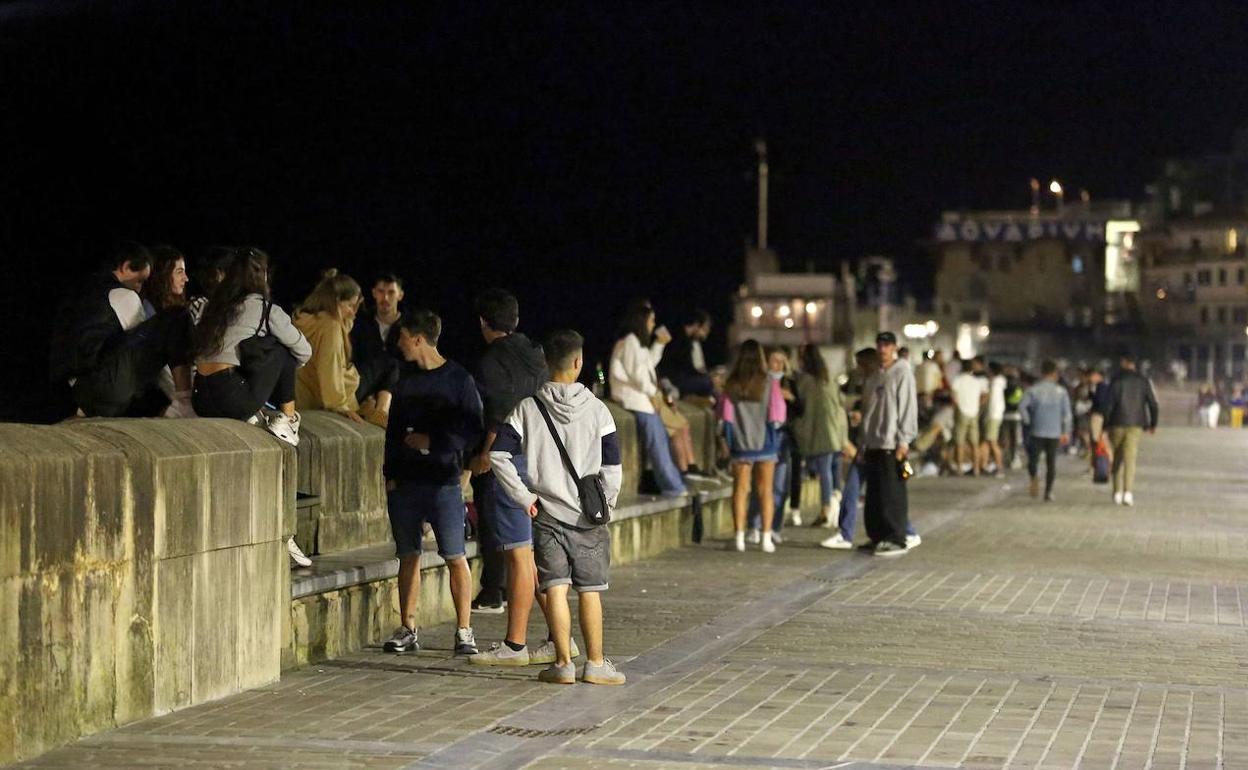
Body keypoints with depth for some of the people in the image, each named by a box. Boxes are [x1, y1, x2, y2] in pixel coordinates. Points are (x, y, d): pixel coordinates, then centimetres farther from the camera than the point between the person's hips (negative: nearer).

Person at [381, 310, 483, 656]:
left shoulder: (458, 379, -3)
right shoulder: (406, 379, 13)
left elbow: (473, 432, -6)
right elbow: (393, 429, 17)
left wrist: (432, 441, -13)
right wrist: (390, 474, 9)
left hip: (443, 482, -5)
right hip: (405, 482, 5)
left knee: (456, 558, -5)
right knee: (408, 556, 8)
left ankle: (464, 631, 0)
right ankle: (407, 629, 14)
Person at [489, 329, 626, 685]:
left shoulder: (527, 408, -2)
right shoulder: (597, 410, -5)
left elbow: (499, 454, -9)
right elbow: (613, 466, -5)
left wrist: (525, 496, -3)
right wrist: (605, 504, 7)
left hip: (546, 514, 0)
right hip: (588, 516, 0)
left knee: (555, 588, 3)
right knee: (590, 590, 7)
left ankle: (563, 662, 2)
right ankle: (595, 663, 11)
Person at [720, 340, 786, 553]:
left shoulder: (731, 384, -5)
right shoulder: (770, 383, -9)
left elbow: (725, 413, 0)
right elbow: (777, 414, -7)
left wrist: (727, 438, 15)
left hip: (740, 443, 1)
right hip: (764, 441, -1)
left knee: (740, 489, 7)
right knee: (765, 490, 6)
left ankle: (740, 536, 3)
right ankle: (766, 537, 2)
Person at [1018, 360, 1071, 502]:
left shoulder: (1033, 390, 0)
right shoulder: (1061, 391, 2)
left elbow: (1022, 407, -11)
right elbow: (1067, 413, -1)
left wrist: (1028, 422, 0)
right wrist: (1066, 432, 7)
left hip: (1037, 432, 0)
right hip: (1055, 432, 0)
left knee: (1033, 459, 7)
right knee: (1051, 463, 9)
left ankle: (1034, 477, -24)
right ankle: (1048, 492, 6)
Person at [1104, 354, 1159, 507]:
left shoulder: (1117, 381, -6)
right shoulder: (1143, 381, 4)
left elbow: (1108, 404, -10)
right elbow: (1153, 404, 6)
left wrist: (1105, 425, -5)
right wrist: (1153, 424, 17)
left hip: (1117, 425, -1)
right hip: (1135, 425, 1)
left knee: (1117, 459, 13)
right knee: (1130, 459, -4)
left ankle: (1117, 493, 15)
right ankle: (1128, 492, -20)